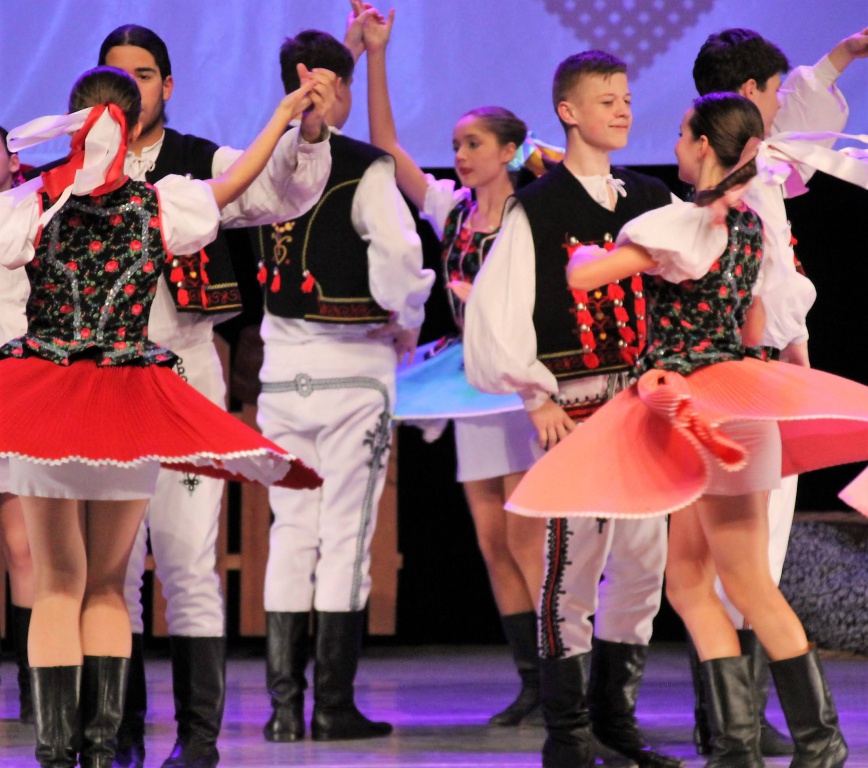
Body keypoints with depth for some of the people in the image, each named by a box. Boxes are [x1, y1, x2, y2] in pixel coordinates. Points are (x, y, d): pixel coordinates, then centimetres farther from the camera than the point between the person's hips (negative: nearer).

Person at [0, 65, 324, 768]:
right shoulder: (159, 205, -1)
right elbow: (235, 182, 15)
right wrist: (286, 112, 27)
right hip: (131, 407, 1)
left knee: (58, 584, 5)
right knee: (107, 585, 11)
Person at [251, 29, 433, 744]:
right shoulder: (364, 168, -11)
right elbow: (399, 251, -21)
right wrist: (406, 320, -3)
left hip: (282, 365, 5)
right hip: (352, 364, -5)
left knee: (290, 531, 9)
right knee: (345, 534, -1)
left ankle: (284, 706, 6)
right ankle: (333, 706, -1)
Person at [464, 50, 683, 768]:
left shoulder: (650, 199, 13)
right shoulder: (536, 209, -2)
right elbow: (490, 313, -6)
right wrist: (537, 397, -9)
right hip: (575, 407, -5)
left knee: (644, 556, 6)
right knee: (575, 555, -7)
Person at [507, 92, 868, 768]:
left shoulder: (685, 222, -14)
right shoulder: (749, 226, 13)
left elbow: (582, 277, -17)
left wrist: (587, 252, 4)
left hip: (711, 405, -9)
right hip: (733, 393, 9)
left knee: (748, 585, -5)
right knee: (687, 584, 10)